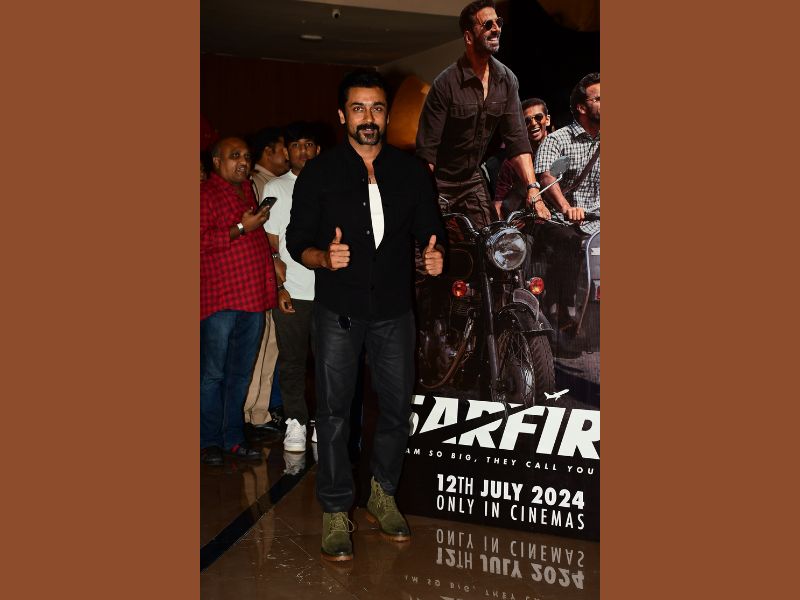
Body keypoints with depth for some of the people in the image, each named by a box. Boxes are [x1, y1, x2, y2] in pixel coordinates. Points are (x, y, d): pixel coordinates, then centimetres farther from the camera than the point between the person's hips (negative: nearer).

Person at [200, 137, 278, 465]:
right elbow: (201, 240, -15)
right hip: (220, 300, -7)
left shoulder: (249, 190, 19)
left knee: (241, 374, 12)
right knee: (213, 373, 0)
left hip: (254, 296, 7)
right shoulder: (205, 193, -4)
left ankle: (233, 437, 21)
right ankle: (209, 441, 11)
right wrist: (241, 228, -14)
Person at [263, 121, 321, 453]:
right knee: (292, 360, 4)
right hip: (291, 290, -1)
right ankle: (295, 422, 14)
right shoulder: (276, 188, 5)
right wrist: (278, 286, -6)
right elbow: (270, 244, 3)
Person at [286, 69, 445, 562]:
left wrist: (434, 254, -15)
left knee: (398, 406, 9)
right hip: (339, 309, -2)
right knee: (334, 411, 1)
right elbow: (297, 241, -1)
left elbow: (430, 231, 8)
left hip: (394, 308, 2)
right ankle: (336, 512, 14)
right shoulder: (319, 174, -1)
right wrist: (325, 257, -23)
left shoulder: (412, 172, 4)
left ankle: (383, 494, 29)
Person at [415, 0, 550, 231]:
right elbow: (427, 149, -19)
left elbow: (516, 139, -4)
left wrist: (532, 189, -15)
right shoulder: (446, 83, -19)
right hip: (439, 183, -5)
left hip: (473, 180, 5)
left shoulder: (507, 80, -3)